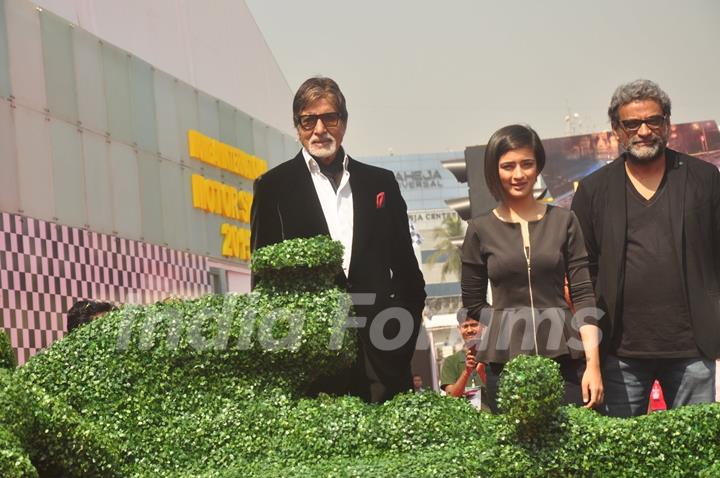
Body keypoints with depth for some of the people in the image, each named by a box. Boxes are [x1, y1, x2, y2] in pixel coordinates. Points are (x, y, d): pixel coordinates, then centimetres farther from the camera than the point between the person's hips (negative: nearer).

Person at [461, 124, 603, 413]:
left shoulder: (563, 221, 5)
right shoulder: (480, 230, 4)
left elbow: (583, 294, 1)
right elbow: (473, 306, 10)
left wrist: (593, 363, -7)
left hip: (565, 359, 0)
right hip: (505, 362, 0)